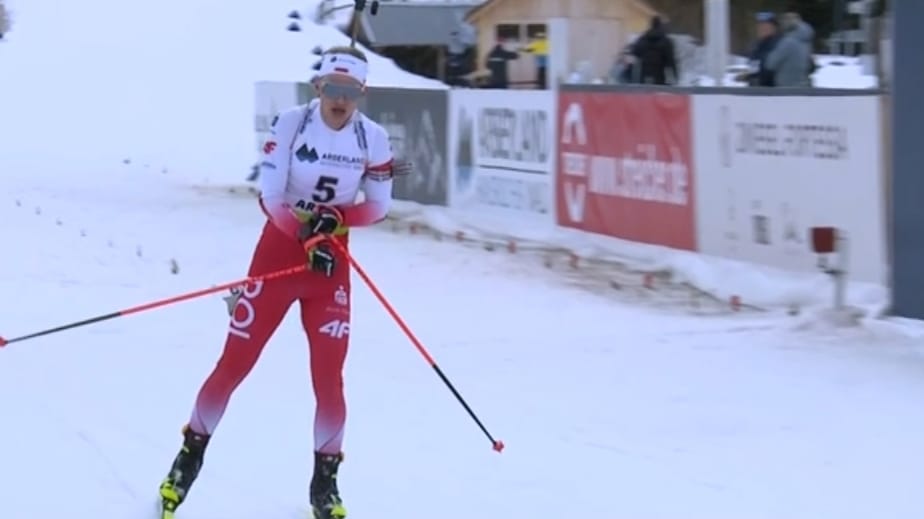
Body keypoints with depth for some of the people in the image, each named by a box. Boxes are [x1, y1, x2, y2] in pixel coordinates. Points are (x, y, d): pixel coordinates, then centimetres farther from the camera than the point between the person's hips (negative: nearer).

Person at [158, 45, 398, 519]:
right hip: (278, 252, -1)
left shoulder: (373, 138, -5)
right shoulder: (290, 124, -11)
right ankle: (192, 451, 22)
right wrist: (307, 235, -26)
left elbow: (379, 205, 1)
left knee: (328, 377, -4)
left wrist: (336, 220, -16)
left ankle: (325, 481, 14)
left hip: (333, 264, 1)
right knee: (234, 363, 1)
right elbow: (270, 195, -15)